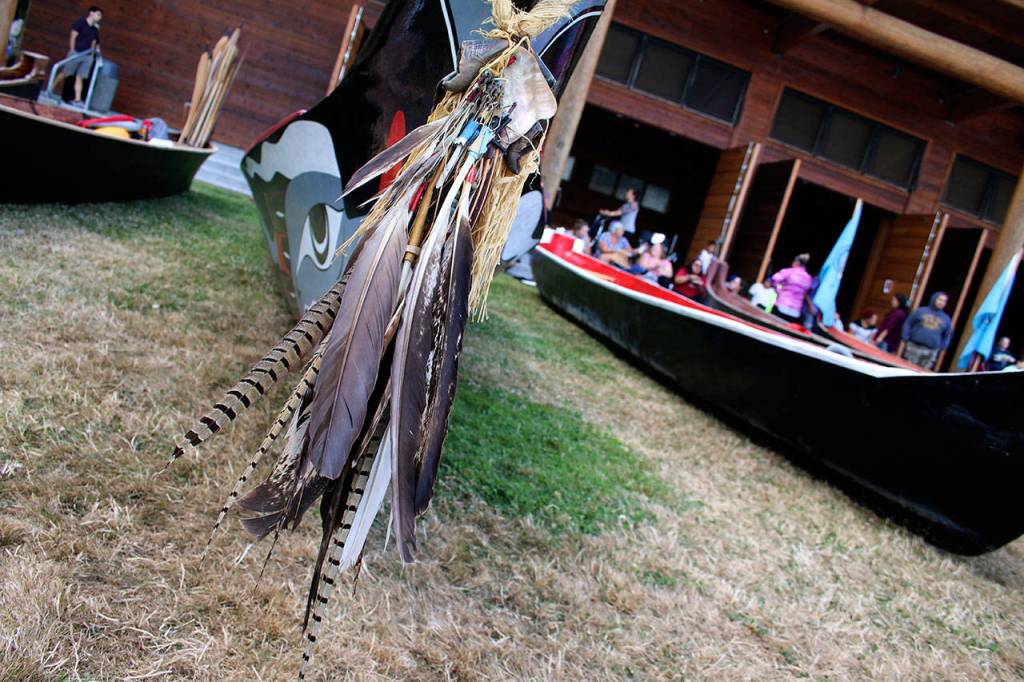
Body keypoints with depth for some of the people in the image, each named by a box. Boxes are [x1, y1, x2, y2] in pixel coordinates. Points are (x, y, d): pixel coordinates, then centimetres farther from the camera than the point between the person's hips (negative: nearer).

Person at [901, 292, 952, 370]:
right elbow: (907, 324, 6)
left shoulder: (946, 319, 12)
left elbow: (948, 334, 19)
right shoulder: (921, 311, 5)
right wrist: (906, 339, -4)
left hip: (931, 352, 2)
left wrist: (942, 347, 5)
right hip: (914, 347, -2)